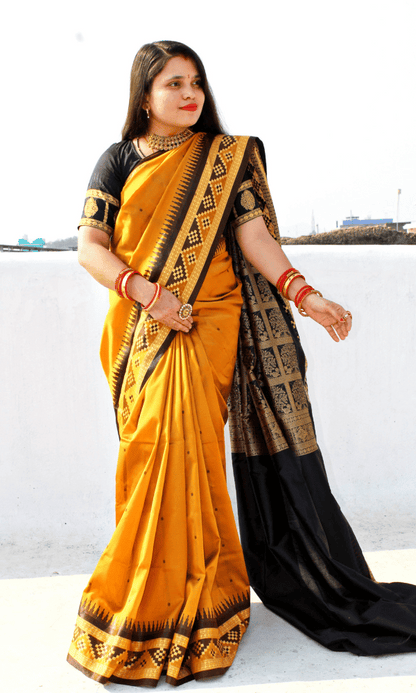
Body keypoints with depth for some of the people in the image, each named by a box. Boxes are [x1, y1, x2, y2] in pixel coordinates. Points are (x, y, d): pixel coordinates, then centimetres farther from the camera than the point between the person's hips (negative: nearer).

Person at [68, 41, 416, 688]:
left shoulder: (228, 157, 11)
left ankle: (179, 600, 1)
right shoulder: (118, 161, 11)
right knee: (152, 449, -1)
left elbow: (252, 232, 1)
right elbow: (89, 245, 3)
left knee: (181, 443, -13)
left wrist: (303, 294, -14)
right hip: (141, 330, 2)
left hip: (207, 324, -1)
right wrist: (145, 291, -13)